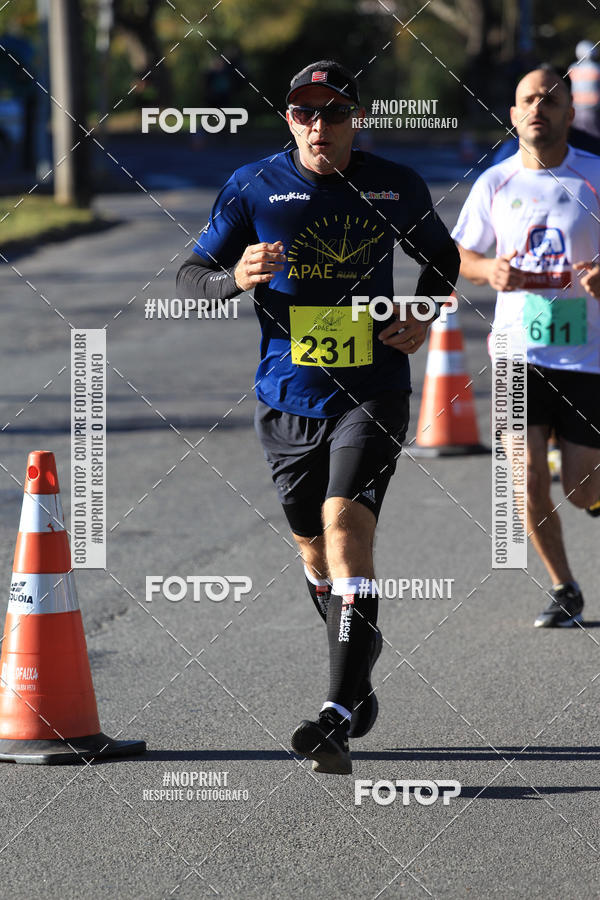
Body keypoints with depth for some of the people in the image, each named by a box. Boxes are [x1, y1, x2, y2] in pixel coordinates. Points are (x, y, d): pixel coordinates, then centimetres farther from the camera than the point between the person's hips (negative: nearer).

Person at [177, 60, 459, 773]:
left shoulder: (395, 187, 2)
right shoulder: (253, 187, -1)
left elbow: (441, 256, 21)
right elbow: (190, 276, 2)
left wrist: (423, 317, 2)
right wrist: (237, 278, -20)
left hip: (372, 391, -2)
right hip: (287, 398, 2)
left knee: (346, 521, -20)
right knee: (314, 547, 12)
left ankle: (341, 716, -27)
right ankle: (357, 664, 41)